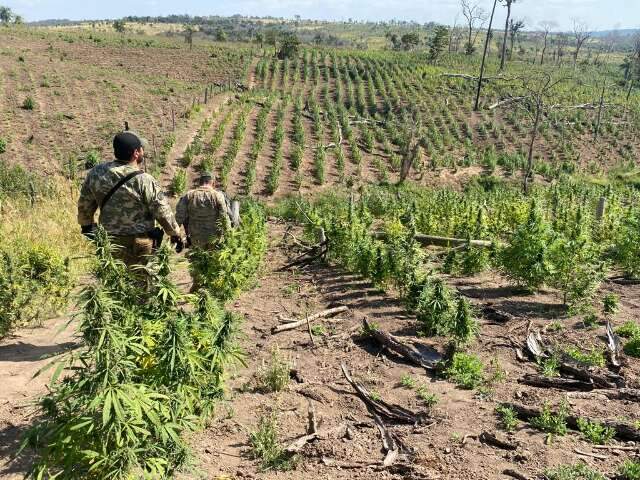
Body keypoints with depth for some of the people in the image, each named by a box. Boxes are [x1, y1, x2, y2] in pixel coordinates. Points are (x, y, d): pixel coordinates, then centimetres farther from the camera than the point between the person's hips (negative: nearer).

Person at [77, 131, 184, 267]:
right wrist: (175, 234, 4)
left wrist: (86, 225, 27)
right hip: (139, 245, -5)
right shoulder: (144, 180, -18)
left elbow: (84, 203, 10)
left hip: (109, 242, 5)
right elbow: (163, 211, -10)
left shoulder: (96, 173, -3)